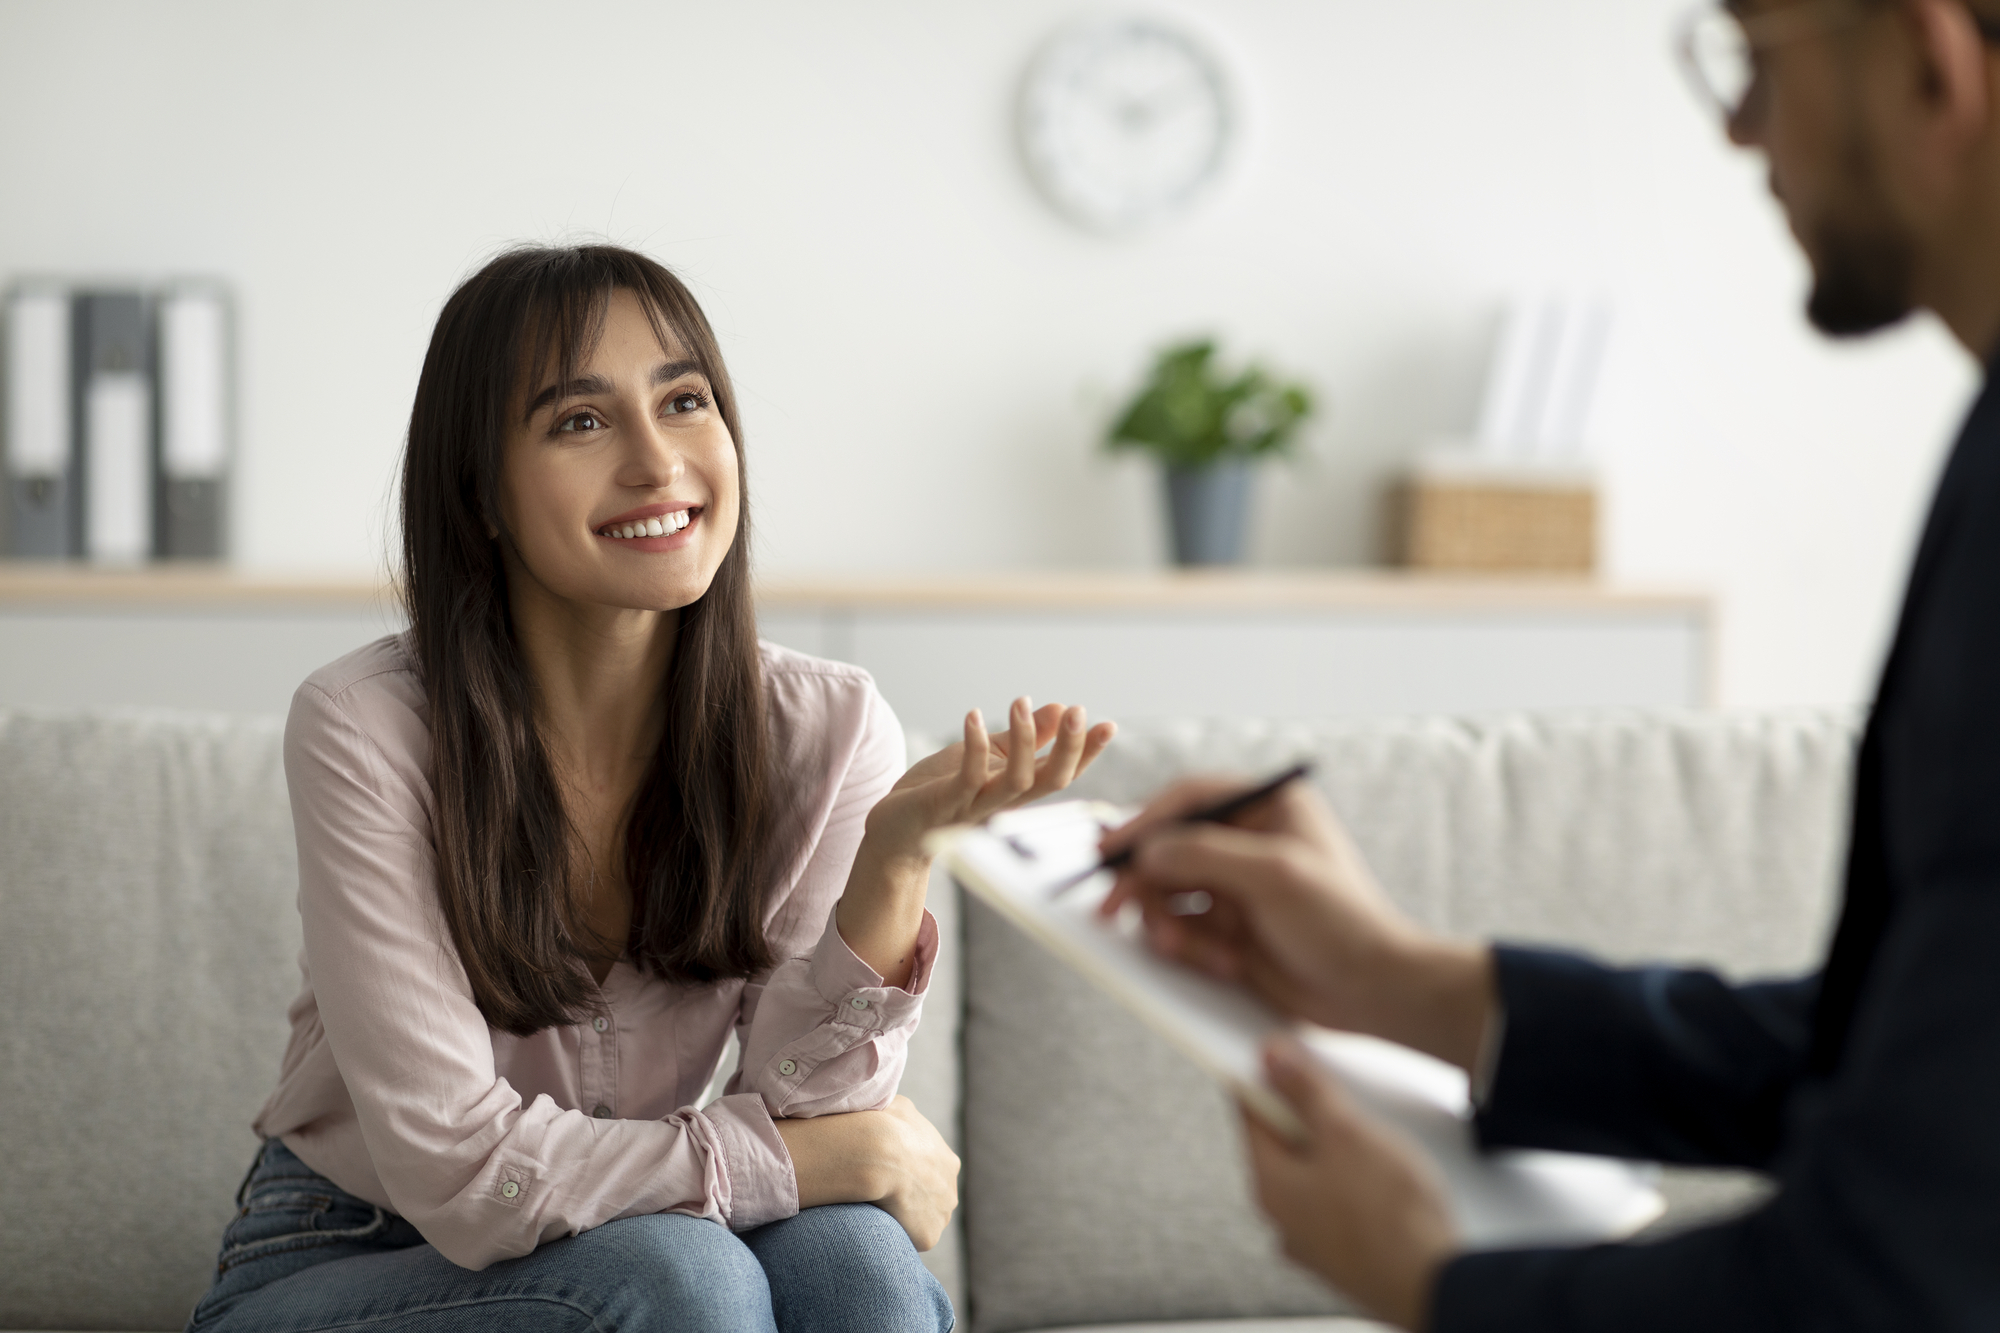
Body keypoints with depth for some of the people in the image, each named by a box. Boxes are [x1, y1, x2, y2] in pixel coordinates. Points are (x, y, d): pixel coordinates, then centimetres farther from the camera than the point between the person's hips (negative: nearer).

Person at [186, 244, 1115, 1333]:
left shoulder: (824, 729, -10)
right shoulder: (364, 733, -20)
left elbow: (801, 1103, -15)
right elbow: (464, 1174, -24)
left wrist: (895, 855, -31)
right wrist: (861, 1155, -19)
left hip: (637, 1244, 3)